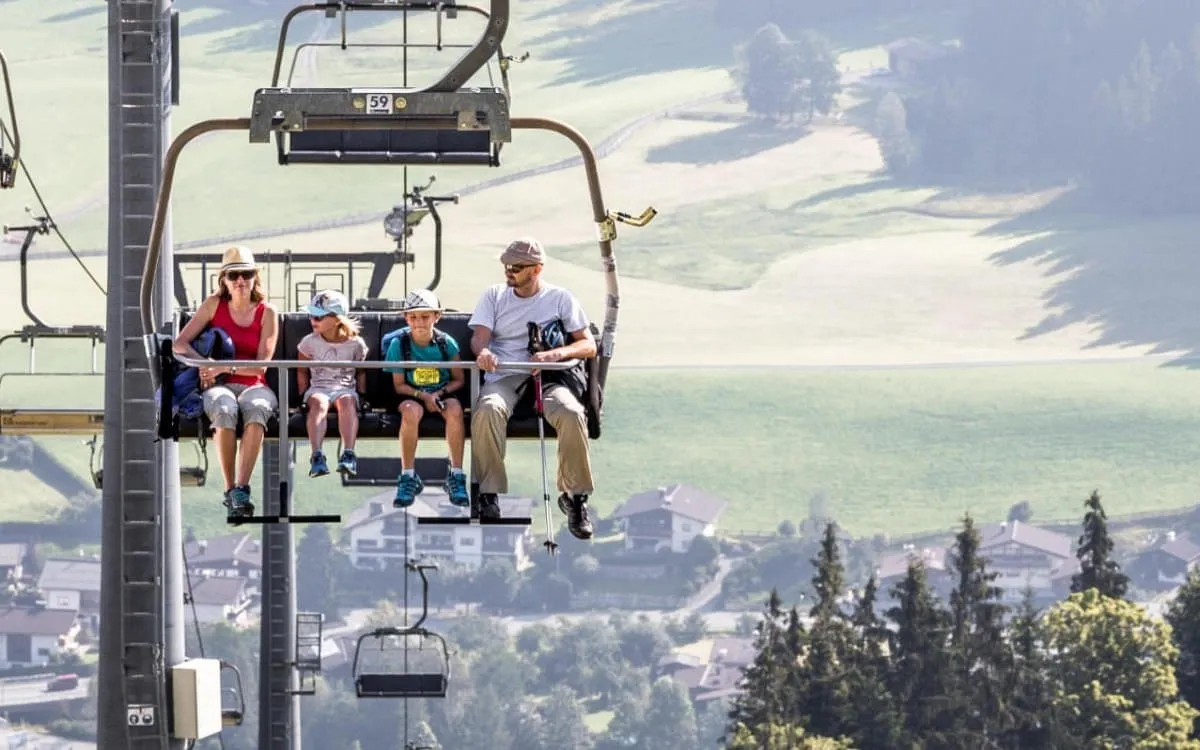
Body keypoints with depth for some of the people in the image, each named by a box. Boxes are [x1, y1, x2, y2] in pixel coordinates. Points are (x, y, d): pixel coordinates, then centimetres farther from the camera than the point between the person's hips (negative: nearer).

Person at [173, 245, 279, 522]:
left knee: (256, 408, -38)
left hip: (253, 385, 0)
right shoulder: (214, 305, 9)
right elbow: (179, 343, 6)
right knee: (225, 410, -38)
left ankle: (241, 487, -46)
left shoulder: (267, 312, 5)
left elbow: (261, 366, -2)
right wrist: (202, 363, -14)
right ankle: (230, 489, -36)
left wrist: (225, 366, -17)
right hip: (219, 386, 0)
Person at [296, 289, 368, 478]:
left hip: (346, 388, 0)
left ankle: (348, 455, -48)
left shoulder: (355, 344, 4)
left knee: (347, 401, -37)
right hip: (318, 388, 0)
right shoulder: (309, 343, 7)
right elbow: (302, 372, 13)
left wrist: (361, 396, 3)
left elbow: (361, 372, 13)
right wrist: (304, 396, 2)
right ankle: (317, 456, -49)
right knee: (318, 403, -36)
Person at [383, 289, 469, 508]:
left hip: (443, 393, 1)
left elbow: (459, 380, 4)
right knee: (411, 411, -36)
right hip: (412, 395, -1)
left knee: (454, 409, -34)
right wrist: (423, 396, -17)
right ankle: (408, 477, -27)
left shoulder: (447, 343, -2)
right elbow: (399, 385, -2)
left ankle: (456, 477, -25)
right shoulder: (399, 344, -5)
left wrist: (439, 393, -14)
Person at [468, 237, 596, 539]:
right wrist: (483, 351, -22)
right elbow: (479, 336, 4)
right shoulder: (494, 295, 17)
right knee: (488, 410, -36)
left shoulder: (561, 298, 11)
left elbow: (589, 345, 6)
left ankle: (575, 495, -20)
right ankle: (488, 494, -30)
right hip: (503, 377, 1)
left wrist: (558, 353, -16)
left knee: (572, 414, -33)